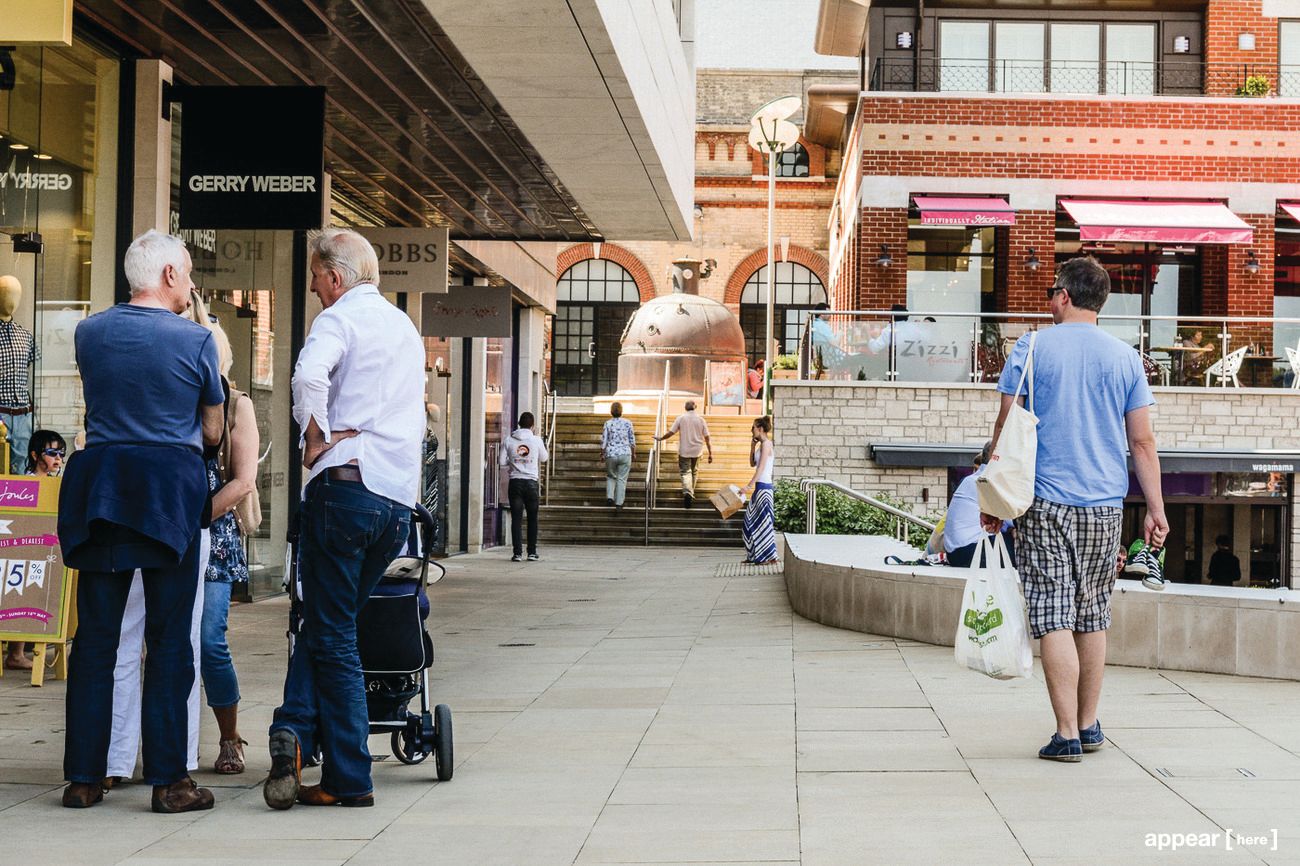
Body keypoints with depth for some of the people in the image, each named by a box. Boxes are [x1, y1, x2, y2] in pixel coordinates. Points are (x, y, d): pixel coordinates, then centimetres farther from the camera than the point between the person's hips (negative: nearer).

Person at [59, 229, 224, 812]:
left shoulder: (89, 333, 6)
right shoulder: (194, 339, -5)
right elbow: (212, 432, 4)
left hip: (98, 483, 3)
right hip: (171, 488, -3)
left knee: (95, 635, 7)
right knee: (169, 638, 2)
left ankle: (84, 776, 9)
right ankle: (167, 779, 2)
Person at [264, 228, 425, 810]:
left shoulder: (340, 317, -2)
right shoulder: (407, 329, 23)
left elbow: (309, 375, -23)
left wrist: (315, 439, -11)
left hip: (346, 484, -7)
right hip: (401, 498, 7)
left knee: (332, 635, -1)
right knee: (327, 624, 14)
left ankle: (350, 780, -5)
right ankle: (297, 728, -1)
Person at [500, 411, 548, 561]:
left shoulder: (509, 440, -2)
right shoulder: (536, 440, -4)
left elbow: (502, 461, -1)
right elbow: (544, 458, 10)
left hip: (515, 482, 0)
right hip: (531, 482, 0)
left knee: (516, 519, 2)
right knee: (532, 519, 11)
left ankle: (518, 553, -3)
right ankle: (532, 553, 12)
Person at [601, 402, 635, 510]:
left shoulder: (608, 424, -2)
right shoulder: (627, 423, -1)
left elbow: (603, 441, -2)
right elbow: (632, 441, 1)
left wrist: (602, 453, 11)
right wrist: (633, 453, 14)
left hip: (611, 454, 0)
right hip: (625, 454, 0)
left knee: (611, 477, 20)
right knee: (622, 479, 5)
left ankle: (609, 496, 1)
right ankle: (619, 503, 1)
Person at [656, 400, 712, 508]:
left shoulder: (681, 418, -7)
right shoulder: (700, 419, -2)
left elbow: (671, 432, -6)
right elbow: (707, 438, -1)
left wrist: (660, 439, 11)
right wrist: (710, 453, 4)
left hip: (684, 451, -2)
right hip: (697, 451, 2)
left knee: (685, 472, -1)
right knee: (694, 472, 19)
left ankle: (687, 492, -23)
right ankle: (691, 494, 25)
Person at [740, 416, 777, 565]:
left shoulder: (766, 444, -13)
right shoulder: (761, 444, 14)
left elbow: (761, 468, -20)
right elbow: (752, 464, 22)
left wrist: (749, 486, -24)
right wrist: (752, 447, 9)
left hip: (764, 487, -10)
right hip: (760, 487, 10)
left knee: (763, 521, -5)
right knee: (752, 521, 13)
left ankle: (769, 557, 0)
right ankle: (754, 555, 18)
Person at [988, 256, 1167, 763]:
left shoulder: (1031, 350, -1)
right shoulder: (1125, 358, 6)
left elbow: (1005, 429, 0)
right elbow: (1142, 443, 5)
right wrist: (1155, 509, 9)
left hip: (1045, 502, -3)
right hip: (1105, 506, 3)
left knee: (1054, 619, -3)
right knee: (1093, 617, 15)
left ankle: (1068, 734, -8)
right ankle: (1090, 726, 21)